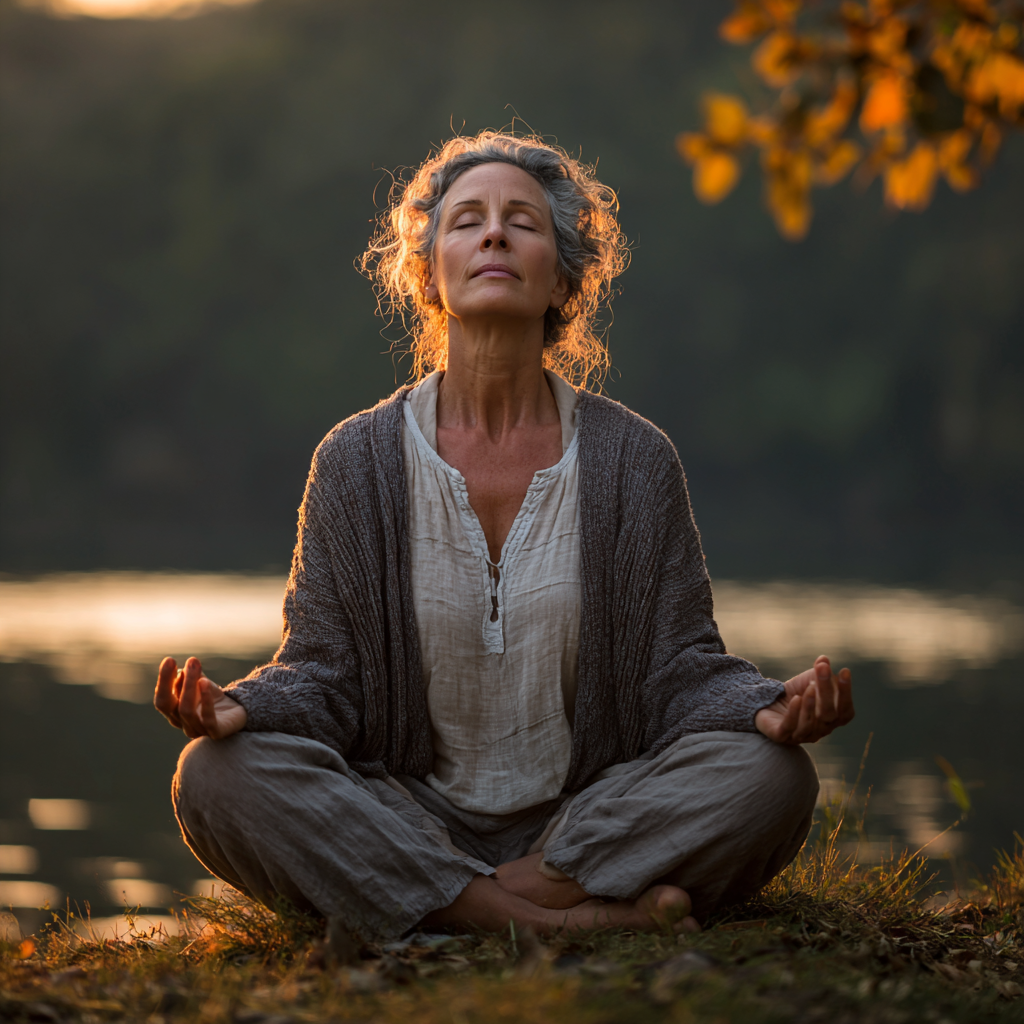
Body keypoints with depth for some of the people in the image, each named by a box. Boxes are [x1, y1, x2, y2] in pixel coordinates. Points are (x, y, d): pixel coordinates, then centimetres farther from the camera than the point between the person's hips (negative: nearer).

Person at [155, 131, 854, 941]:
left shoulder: (634, 461, 3)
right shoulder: (358, 462, 2)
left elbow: (681, 667, 1)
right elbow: (325, 673, 2)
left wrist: (769, 709, -21)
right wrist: (238, 708, -21)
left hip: (587, 820, 0)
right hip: (402, 827, 1)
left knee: (768, 774, -26)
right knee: (220, 776, -28)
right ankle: (588, 919, -29)